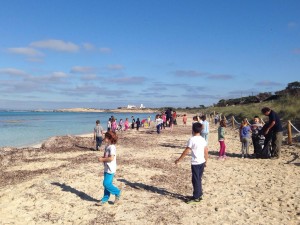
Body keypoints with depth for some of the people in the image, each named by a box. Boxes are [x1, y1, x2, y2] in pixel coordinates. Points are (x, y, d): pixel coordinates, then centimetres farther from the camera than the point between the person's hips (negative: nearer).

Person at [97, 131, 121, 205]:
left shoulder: (112, 147, -20)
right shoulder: (107, 146, 11)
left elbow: (111, 158, -27)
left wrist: (102, 159, -17)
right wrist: (101, 158, 3)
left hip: (110, 169, -9)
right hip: (106, 168, 9)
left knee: (106, 184, -9)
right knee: (106, 184, 14)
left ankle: (117, 192, 10)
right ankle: (105, 198, 23)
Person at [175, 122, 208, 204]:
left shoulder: (192, 139, -16)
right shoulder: (203, 139, 5)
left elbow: (186, 151, -15)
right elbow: (206, 152, 9)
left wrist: (179, 159, -7)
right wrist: (206, 161, 21)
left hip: (195, 163, -7)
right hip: (202, 162, 7)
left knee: (195, 180, 2)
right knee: (199, 179, 18)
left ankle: (196, 197, 9)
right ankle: (199, 195, 26)